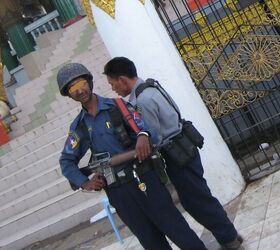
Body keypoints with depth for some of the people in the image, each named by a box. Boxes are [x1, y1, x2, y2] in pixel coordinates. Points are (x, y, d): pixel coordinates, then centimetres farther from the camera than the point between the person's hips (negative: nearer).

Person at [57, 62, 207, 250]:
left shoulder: (116, 106, 1)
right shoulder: (78, 126, 9)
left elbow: (142, 125, -12)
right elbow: (67, 161, 14)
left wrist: (143, 135, -35)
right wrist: (85, 183, -1)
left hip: (145, 179, -3)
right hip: (118, 192, 3)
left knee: (178, 231, -3)